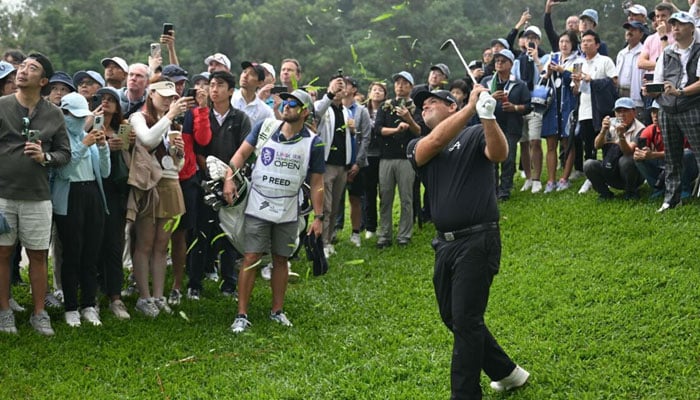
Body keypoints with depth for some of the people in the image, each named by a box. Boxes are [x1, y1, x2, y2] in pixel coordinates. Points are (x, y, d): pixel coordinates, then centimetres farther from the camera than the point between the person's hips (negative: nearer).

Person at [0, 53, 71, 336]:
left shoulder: (54, 114, 4)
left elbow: (65, 153, 9)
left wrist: (45, 157, -11)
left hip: (37, 196, 1)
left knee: (38, 256, 7)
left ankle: (39, 313, 18)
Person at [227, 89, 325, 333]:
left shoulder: (313, 143, -3)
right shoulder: (265, 127, -2)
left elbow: (316, 182, 2)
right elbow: (243, 152, 4)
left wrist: (318, 217, 0)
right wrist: (229, 178, -10)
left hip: (288, 212, 1)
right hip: (258, 208, 0)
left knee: (281, 260, 9)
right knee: (250, 258, -4)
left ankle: (277, 310, 24)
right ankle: (241, 315, 1)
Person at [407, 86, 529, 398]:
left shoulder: (475, 136, 0)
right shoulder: (417, 147, 10)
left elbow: (500, 154, -21)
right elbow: (437, 141, -12)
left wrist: (487, 115, -38)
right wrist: (470, 107, -23)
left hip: (478, 241, -6)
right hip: (445, 244, 7)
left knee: (465, 321, -8)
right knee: (452, 318, 15)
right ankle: (507, 373, 31)